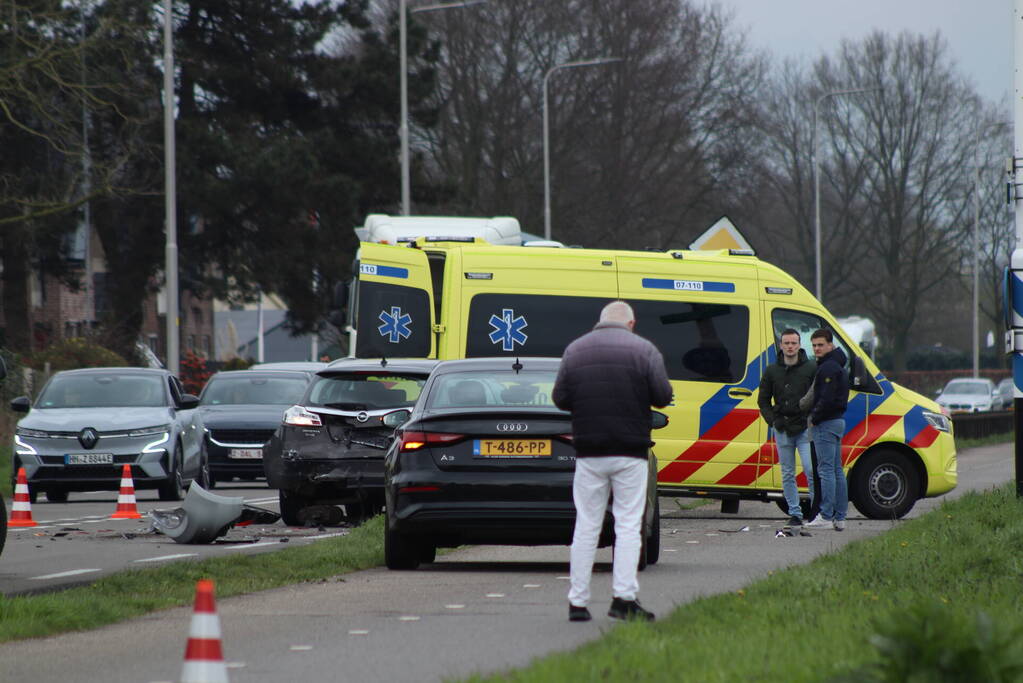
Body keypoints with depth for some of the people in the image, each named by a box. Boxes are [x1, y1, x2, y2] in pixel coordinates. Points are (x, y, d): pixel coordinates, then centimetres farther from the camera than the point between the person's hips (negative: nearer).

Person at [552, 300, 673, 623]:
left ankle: (578, 602, 8)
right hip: (630, 452, -2)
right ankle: (624, 597, -9)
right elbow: (663, 396, -6)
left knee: (586, 527, 8)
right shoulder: (644, 350, -3)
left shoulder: (575, 350, 4)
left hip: (589, 453, 2)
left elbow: (560, 398, 2)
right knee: (628, 525, 0)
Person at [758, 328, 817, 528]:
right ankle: (795, 514, 10)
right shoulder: (772, 371, 8)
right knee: (787, 475, 4)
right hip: (782, 430, 3)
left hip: (805, 429, -3)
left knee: (811, 470, -12)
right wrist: (773, 420, 1)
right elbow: (763, 401, 14)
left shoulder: (811, 368, -1)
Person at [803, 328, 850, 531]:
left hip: (826, 423, -11)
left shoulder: (828, 368, -15)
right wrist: (815, 417, 14)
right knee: (837, 470, 11)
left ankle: (826, 516, -12)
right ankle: (839, 517, 13)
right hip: (837, 421, 11)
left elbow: (827, 399, -22)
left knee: (826, 470, -10)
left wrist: (814, 418, -12)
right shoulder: (836, 366, 19)